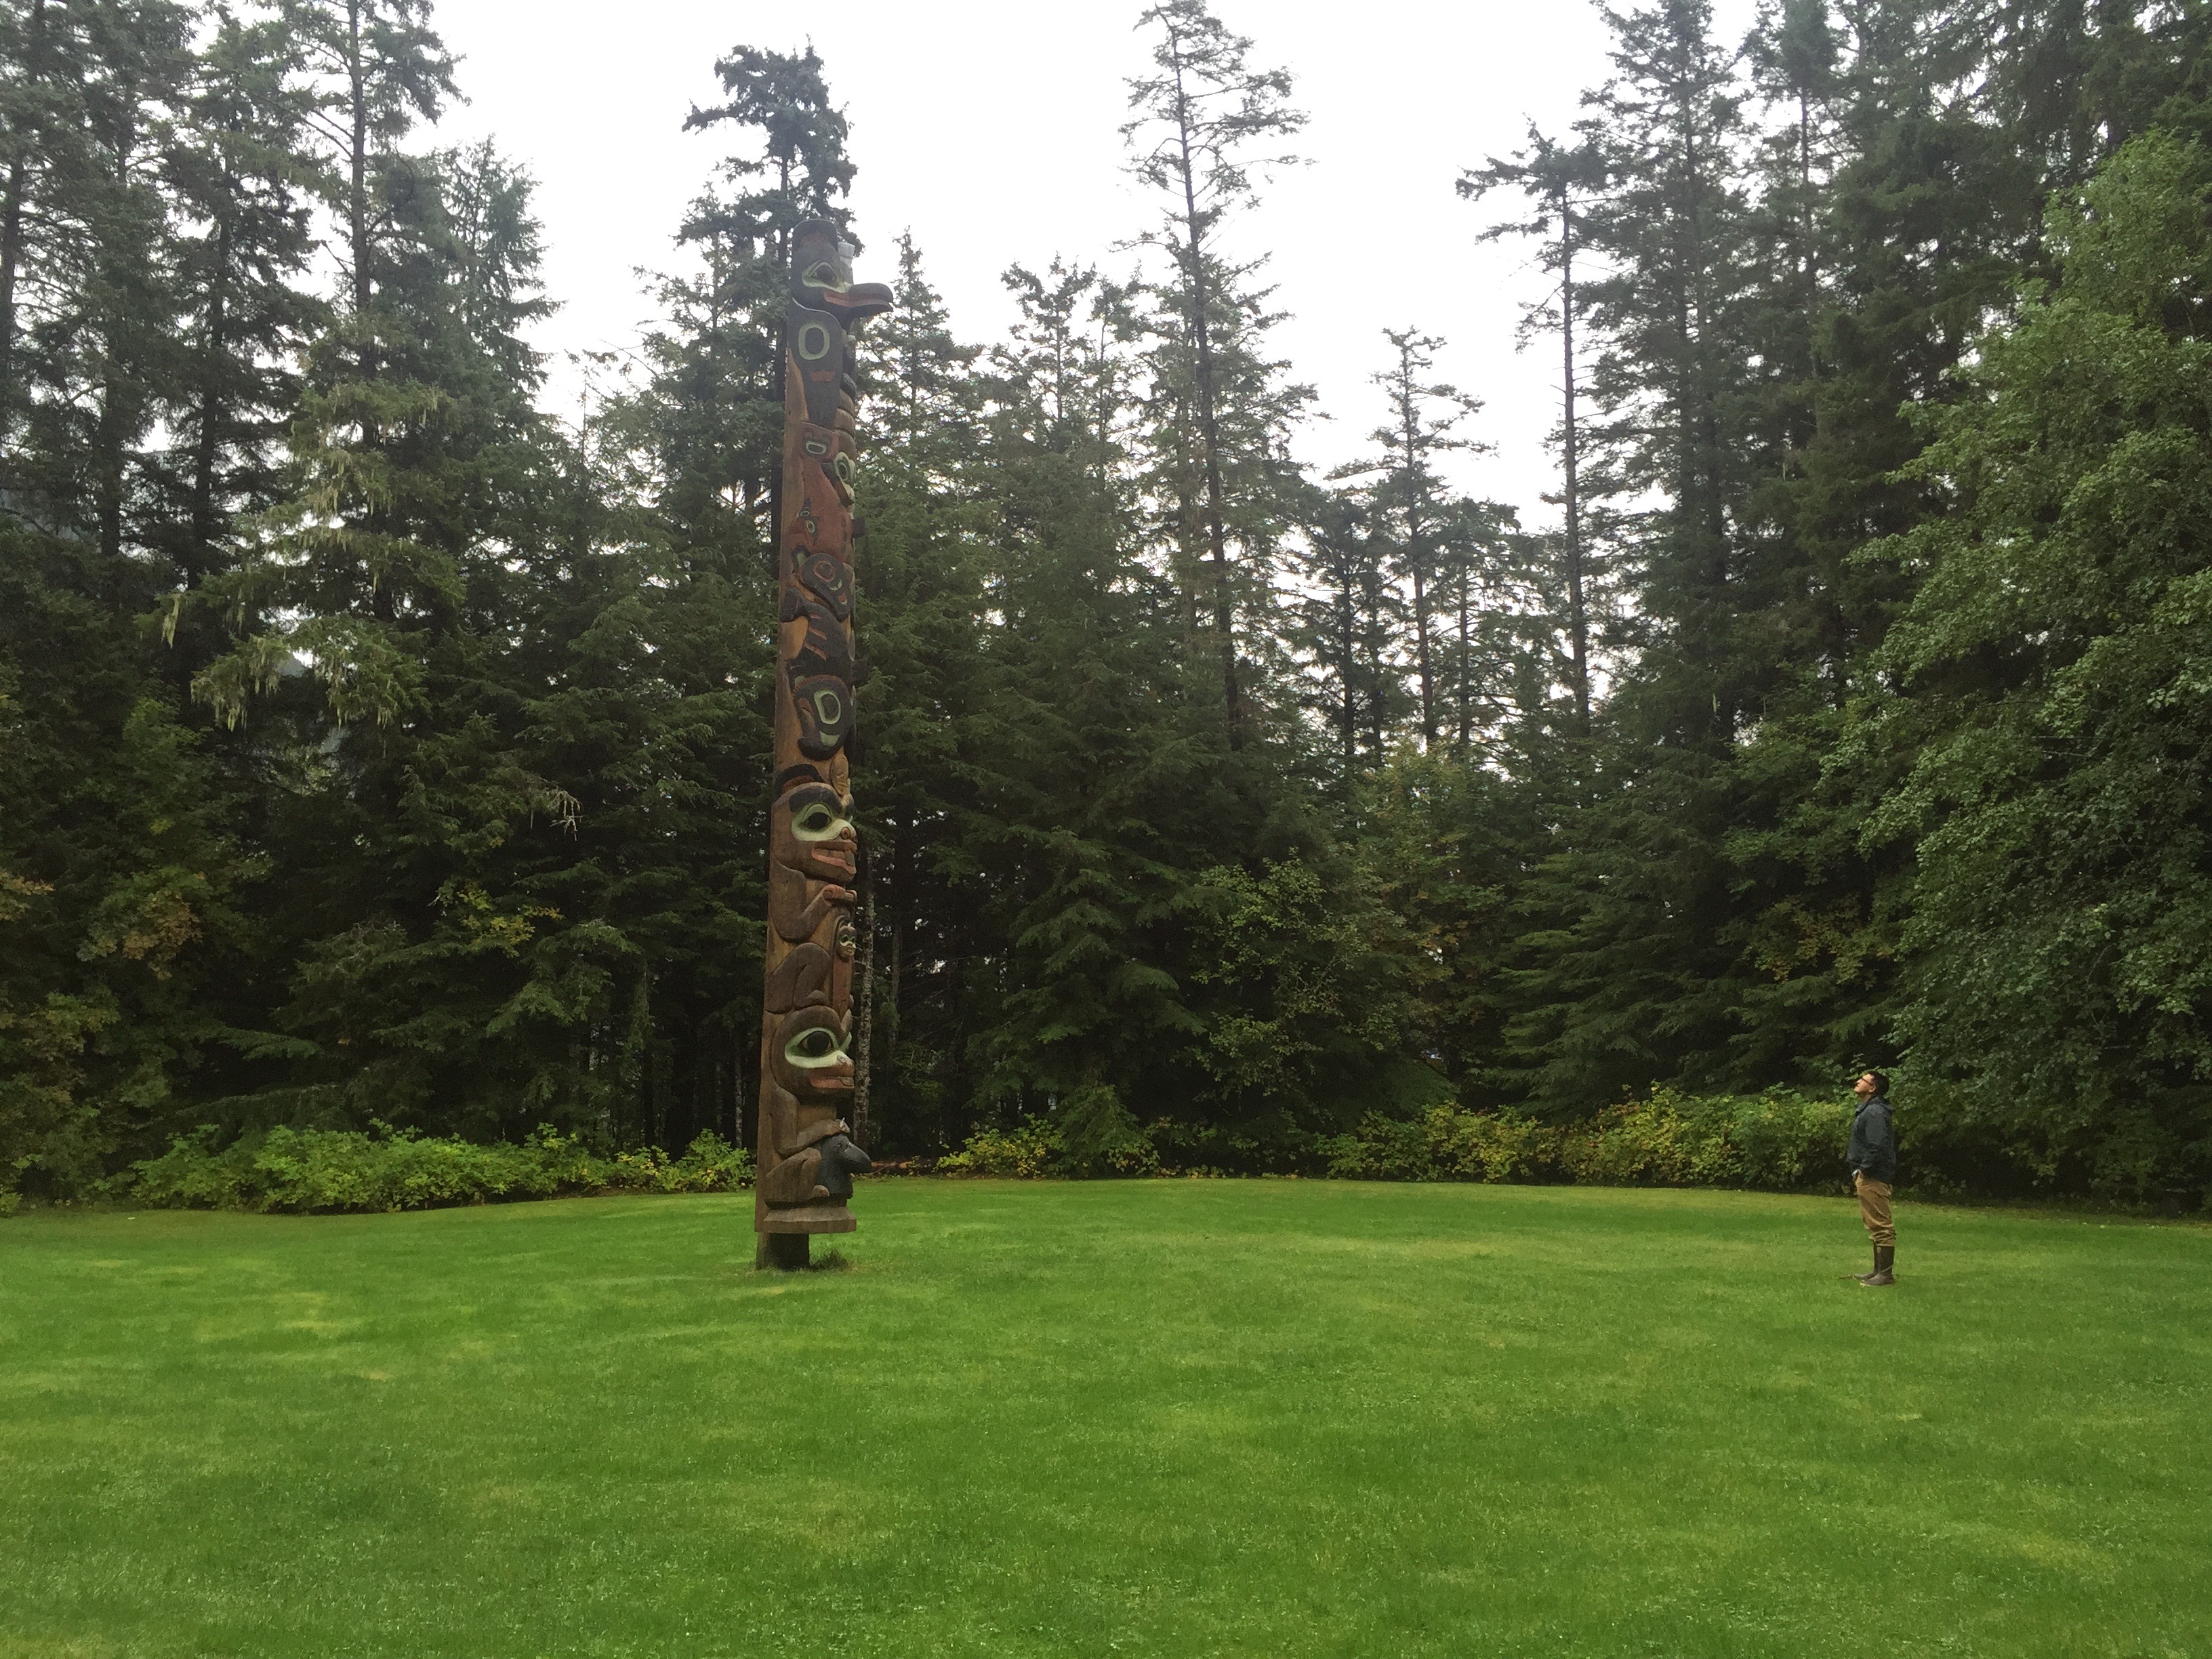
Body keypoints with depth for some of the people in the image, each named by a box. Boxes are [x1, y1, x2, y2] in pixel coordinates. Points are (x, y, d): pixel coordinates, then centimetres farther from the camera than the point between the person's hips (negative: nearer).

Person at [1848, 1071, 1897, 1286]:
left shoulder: (1875, 1112, -16)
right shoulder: (1867, 1111, 17)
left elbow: (1877, 1146, -25)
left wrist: (1864, 1170, -17)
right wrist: (1858, 1171, 14)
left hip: (1873, 1178, -11)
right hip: (1867, 1178, 11)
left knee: (1881, 1226, -7)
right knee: (1875, 1226, 16)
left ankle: (1886, 1274, -4)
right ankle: (1879, 1270, 23)